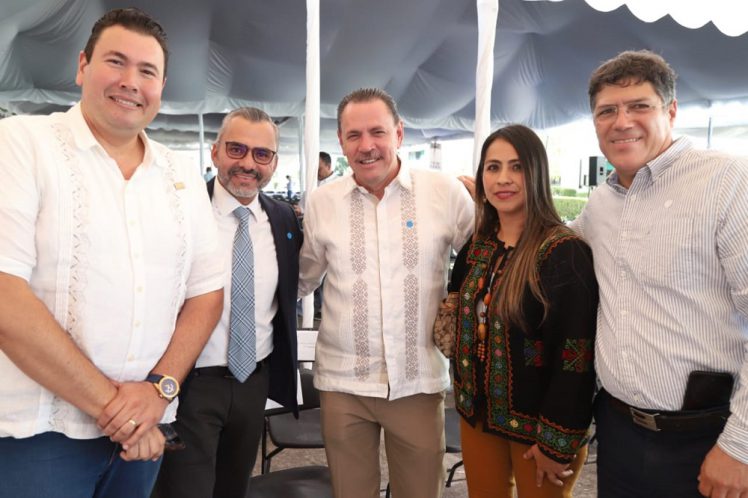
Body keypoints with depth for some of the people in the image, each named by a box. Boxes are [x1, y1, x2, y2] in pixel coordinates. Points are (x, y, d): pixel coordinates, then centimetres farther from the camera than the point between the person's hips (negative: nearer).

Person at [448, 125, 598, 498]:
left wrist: (558, 440, -18)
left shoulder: (565, 253, -18)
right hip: (477, 414, 6)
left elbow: (576, 356, -20)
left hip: (540, 423, -5)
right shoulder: (476, 248, 1)